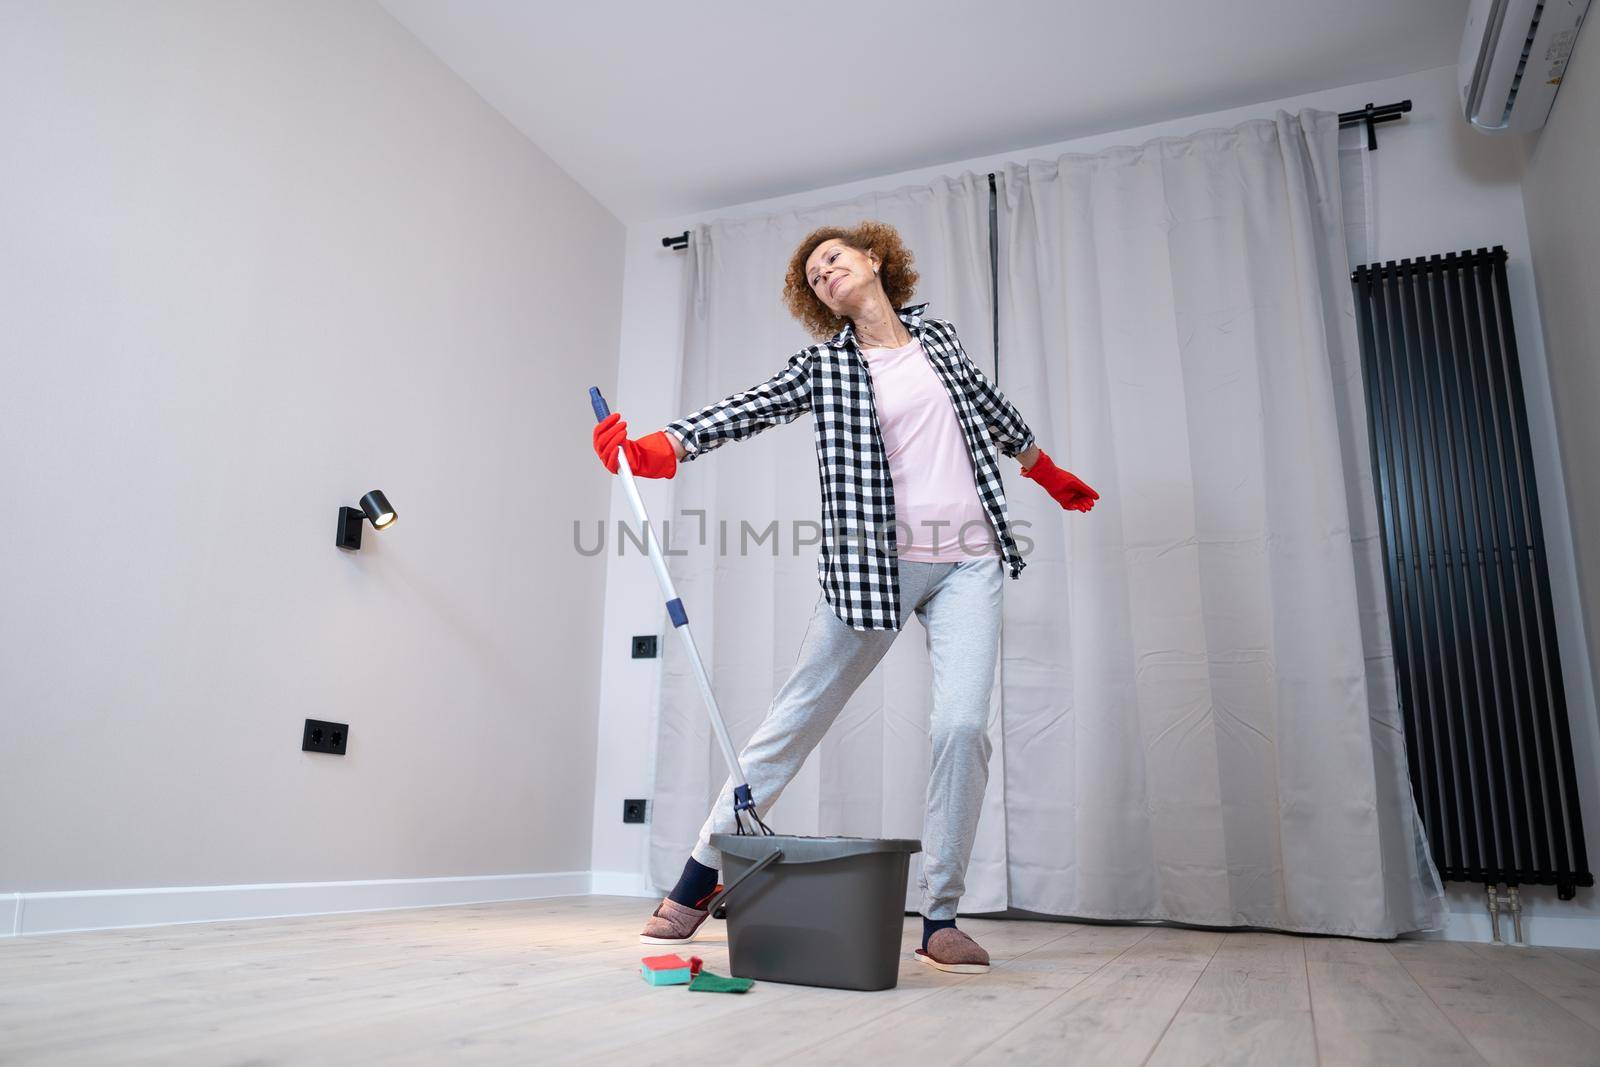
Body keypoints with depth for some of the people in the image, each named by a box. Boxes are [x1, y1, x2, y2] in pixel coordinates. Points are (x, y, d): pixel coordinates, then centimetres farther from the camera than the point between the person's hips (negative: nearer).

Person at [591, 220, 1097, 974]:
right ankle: (698, 879, 15)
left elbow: (994, 411, 29)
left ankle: (940, 920, 1)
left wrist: (1051, 475, 41)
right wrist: (654, 449, -25)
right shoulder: (825, 365, 6)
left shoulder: (939, 338, 14)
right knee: (797, 716, 1)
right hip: (873, 564, -1)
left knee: (962, 724, -14)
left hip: (967, 560, 2)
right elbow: (752, 409, -9)